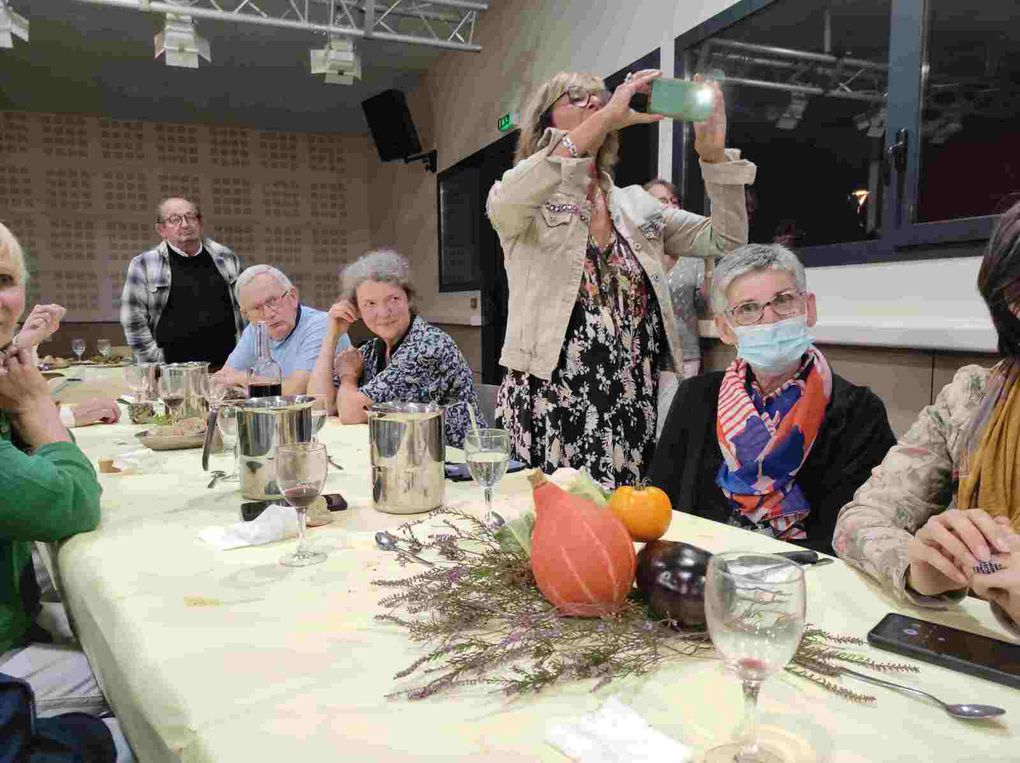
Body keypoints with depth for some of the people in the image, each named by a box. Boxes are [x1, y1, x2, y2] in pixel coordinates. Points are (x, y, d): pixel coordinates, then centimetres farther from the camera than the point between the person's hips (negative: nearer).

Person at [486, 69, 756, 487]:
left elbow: (725, 239, 12)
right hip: (552, 408, -4)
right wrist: (605, 118, -23)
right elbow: (505, 202, -23)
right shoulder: (527, 203, 2)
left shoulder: (637, 204, 15)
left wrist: (714, 152, -2)